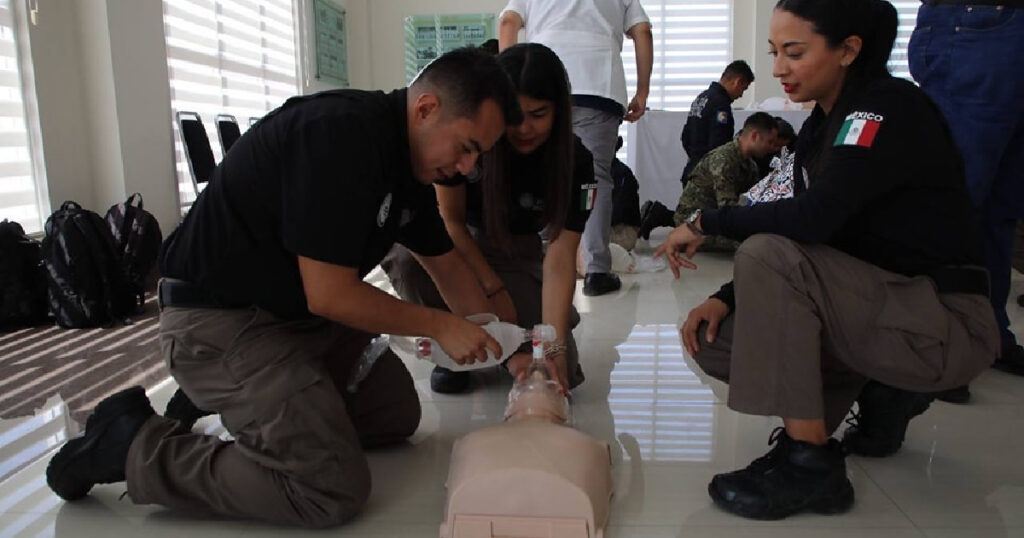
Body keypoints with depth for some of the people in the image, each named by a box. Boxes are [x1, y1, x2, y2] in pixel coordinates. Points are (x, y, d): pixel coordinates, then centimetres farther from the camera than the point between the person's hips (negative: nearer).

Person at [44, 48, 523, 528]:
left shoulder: (408, 161, 4)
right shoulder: (339, 134, -25)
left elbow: (447, 265, 14)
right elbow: (330, 295, -25)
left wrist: (501, 343, 8)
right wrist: (438, 325, -13)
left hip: (295, 311, 10)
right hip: (219, 320, -10)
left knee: (397, 415, 14)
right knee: (334, 492, -16)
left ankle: (224, 399, 17)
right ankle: (134, 444, -2)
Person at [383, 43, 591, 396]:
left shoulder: (575, 162, -20)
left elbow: (560, 258, -23)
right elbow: (450, 219, -13)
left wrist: (554, 346, -32)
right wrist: (493, 289, -17)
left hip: (516, 251, 1)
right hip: (451, 240, 0)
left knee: (560, 372, -16)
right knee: (408, 255, -38)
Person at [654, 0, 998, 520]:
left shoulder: (891, 107, -16)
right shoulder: (819, 127, 8)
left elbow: (813, 218, -32)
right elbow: (805, 239, 9)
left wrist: (706, 221, -18)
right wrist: (727, 297, -4)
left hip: (947, 323, -8)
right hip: (885, 306, 8)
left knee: (768, 256, -28)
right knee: (714, 340, -3)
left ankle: (809, 461, -19)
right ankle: (881, 394, 12)